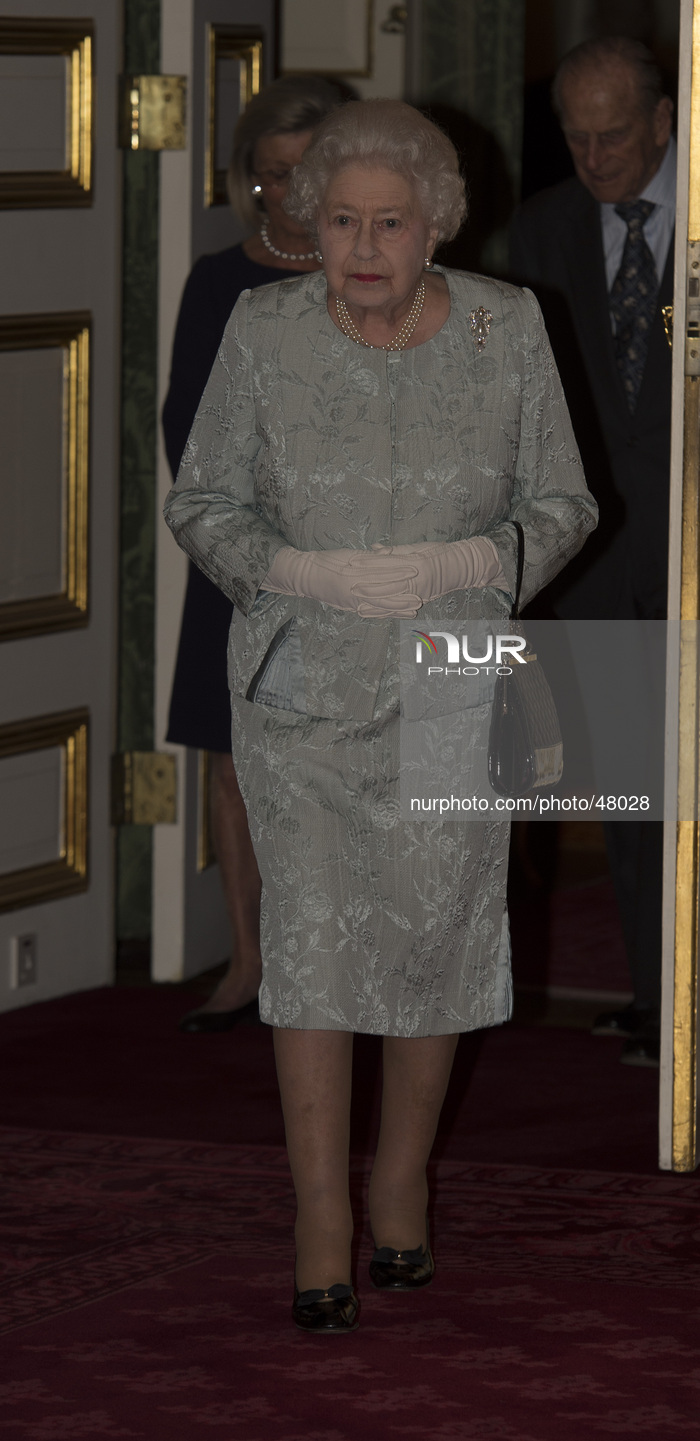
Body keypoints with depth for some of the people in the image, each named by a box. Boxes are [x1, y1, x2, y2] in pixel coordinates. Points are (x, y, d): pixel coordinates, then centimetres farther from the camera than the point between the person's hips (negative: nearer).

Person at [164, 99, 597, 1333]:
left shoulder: (505, 329, -5)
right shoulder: (265, 333, -6)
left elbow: (560, 505, 5)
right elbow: (202, 502, 4)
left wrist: (477, 574, -13)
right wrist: (283, 573, -13)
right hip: (301, 680, -1)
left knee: (433, 933, 5)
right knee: (311, 938, -7)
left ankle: (403, 1183, 27)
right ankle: (323, 1232, -2)